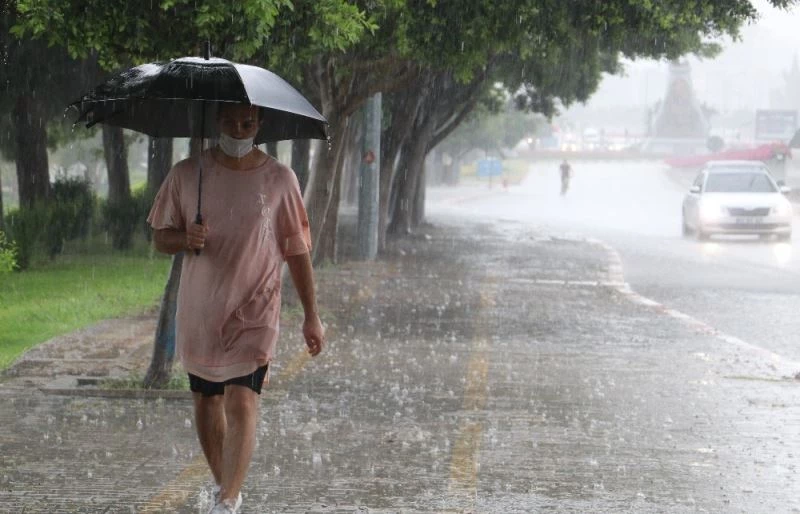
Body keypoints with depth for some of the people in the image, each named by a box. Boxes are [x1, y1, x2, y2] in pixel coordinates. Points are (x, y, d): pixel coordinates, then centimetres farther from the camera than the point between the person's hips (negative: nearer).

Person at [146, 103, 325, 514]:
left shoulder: (279, 180, -2)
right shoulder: (186, 174, 0)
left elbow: (297, 250, 5)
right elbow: (160, 237, 5)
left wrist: (311, 316, 5)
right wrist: (185, 239, -19)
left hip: (253, 313, -3)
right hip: (199, 312, 3)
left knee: (242, 404, -15)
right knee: (206, 401, 13)